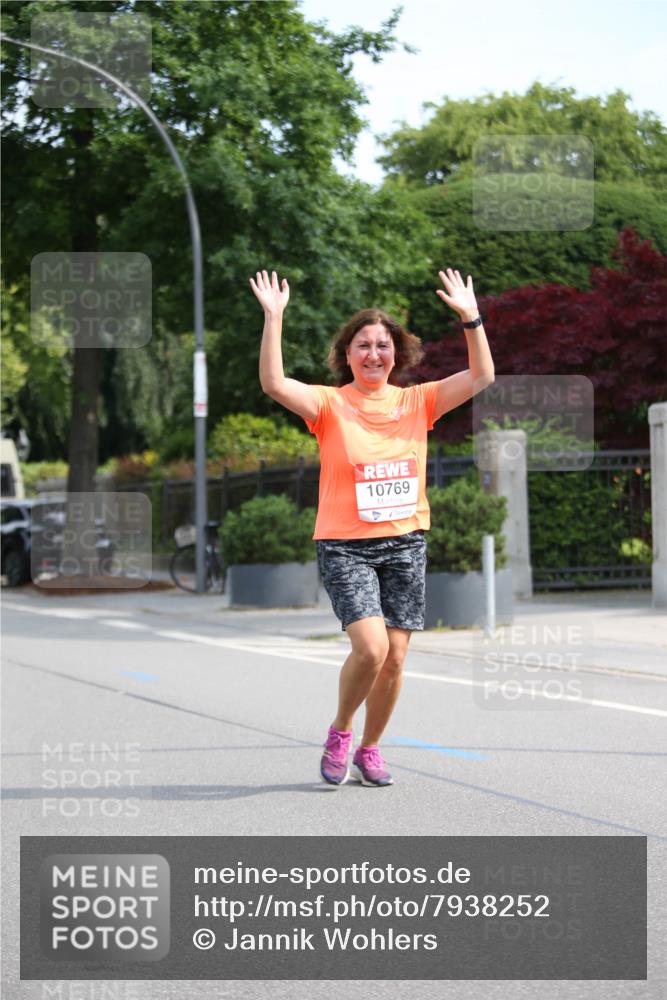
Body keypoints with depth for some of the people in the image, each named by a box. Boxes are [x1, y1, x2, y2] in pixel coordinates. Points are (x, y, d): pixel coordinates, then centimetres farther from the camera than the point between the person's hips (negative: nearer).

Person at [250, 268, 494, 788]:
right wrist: (274, 317, -24)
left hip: (405, 544, 3)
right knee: (370, 647, -19)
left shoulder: (416, 402, 6)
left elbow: (482, 377, -1)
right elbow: (274, 383, -18)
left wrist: (471, 317, -11)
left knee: (395, 657, 2)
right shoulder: (330, 404, -2)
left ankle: (370, 749, 22)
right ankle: (339, 731, 7)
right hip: (345, 545, -3)